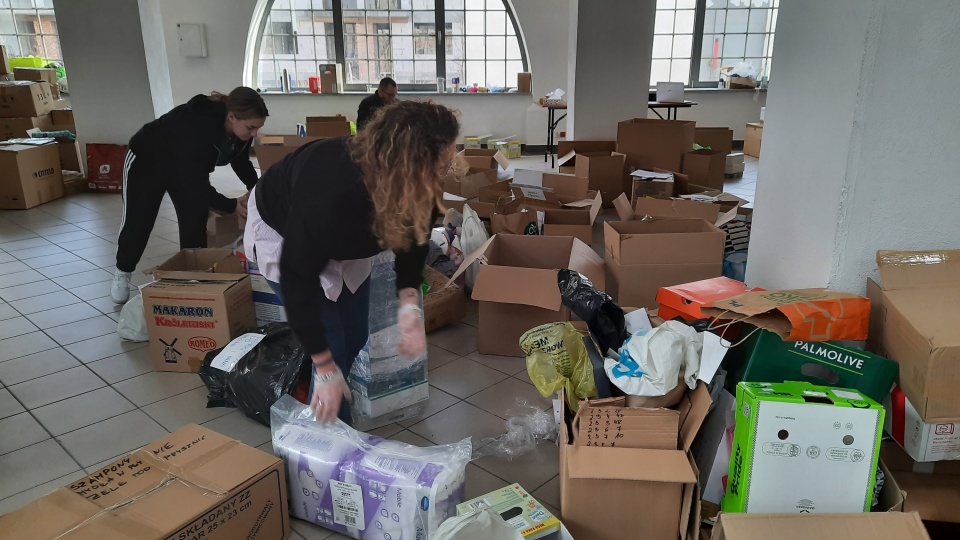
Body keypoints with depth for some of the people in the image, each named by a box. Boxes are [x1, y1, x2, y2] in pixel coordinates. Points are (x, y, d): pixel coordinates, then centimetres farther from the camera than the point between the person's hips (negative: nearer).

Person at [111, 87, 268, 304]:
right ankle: (122, 273, 27)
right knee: (138, 221, 5)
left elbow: (241, 162, -3)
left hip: (186, 166, 6)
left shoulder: (239, 130, -22)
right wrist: (230, 206, -34)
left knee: (195, 219, -3)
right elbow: (195, 183, -39)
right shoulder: (198, 127, -44)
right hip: (146, 160, -6)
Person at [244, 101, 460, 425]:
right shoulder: (330, 197, -45)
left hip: (344, 237, 6)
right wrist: (325, 370, -28)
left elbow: (412, 237, -9)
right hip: (284, 234, -6)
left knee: (355, 341, 13)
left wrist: (409, 303, -26)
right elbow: (297, 279, -34)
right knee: (334, 352, -7)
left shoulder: (418, 190, -29)